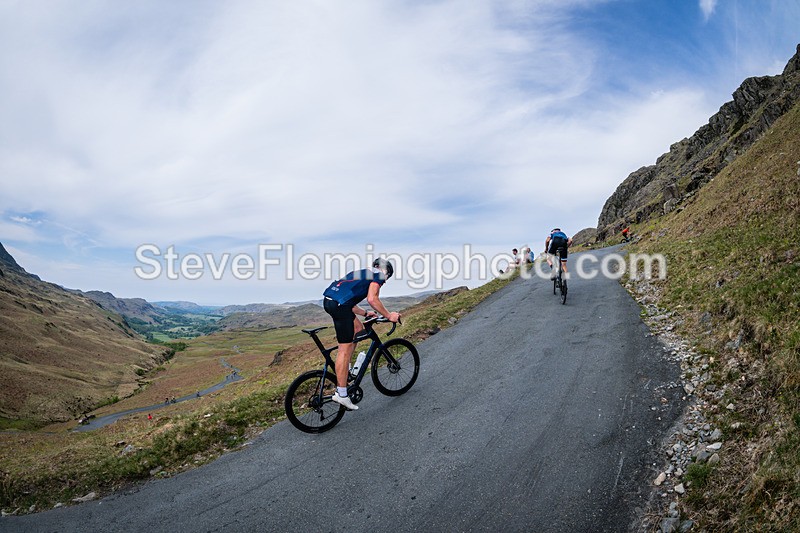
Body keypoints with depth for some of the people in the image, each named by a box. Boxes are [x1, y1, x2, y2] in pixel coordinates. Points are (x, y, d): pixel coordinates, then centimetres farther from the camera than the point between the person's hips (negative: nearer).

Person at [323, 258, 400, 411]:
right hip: (339, 305, -9)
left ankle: (344, 367, 24)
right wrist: (388, 315, 3)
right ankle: (341, 394, 0)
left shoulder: (361, 273, 33)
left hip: (328, 300, 9)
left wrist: (365, 313, 34)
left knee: (358, 329, 24)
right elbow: (372, 299, -7)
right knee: (345, 349, -4)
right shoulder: (378, 275, 9)